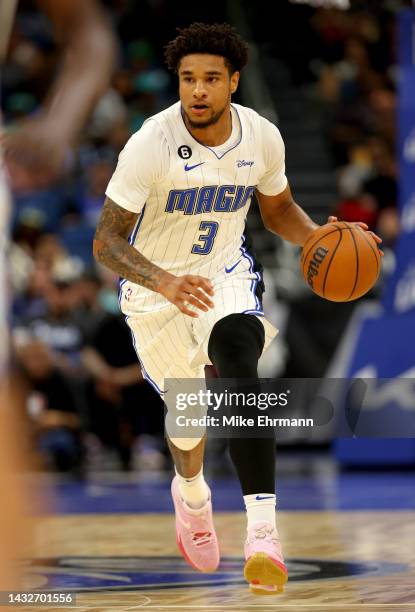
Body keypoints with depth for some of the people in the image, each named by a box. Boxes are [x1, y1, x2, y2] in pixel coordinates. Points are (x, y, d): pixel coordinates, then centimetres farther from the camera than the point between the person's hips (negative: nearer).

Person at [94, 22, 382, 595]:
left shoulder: (262, 137, -12)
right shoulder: (151, 144, -25)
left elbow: (278, 209, 9)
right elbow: (107, 240, -25)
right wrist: (163, 282, -43)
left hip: (226, 273, 1)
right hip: (154, 284, -1)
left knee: (238, 369, -29)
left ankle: (263, 531, -37)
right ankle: (191, 492, 51)